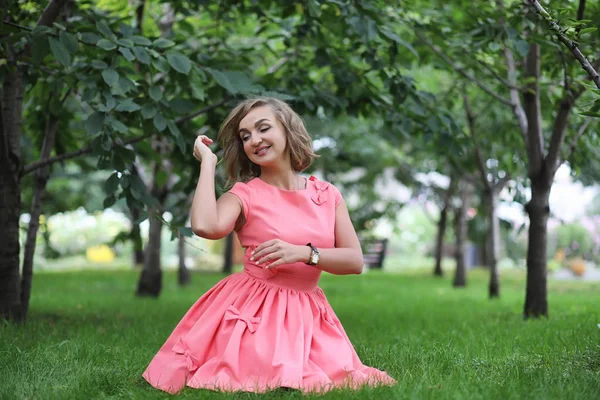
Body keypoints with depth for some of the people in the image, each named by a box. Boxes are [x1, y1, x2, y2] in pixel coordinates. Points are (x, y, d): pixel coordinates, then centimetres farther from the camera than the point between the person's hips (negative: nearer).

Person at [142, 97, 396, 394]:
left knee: (334, 377, -14)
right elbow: (205, 226, -27)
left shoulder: (327, 195, 5)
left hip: (308, 313, 3)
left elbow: (355, 261, -1)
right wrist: (208, 161, -14)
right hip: (252, 310, -3)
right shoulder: (245, 194, -5)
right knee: (255, 380, -22)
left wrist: (303, 253, -18)